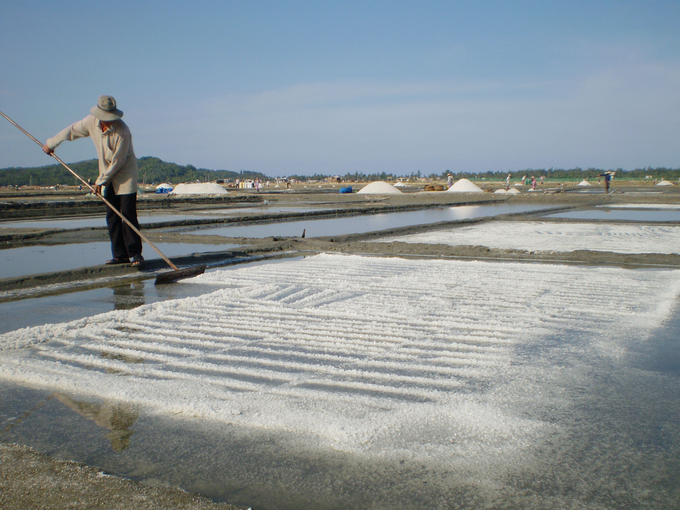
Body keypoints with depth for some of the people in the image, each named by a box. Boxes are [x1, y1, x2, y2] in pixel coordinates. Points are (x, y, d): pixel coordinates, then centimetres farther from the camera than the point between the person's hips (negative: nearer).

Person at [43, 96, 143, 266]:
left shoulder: (122, 130, -24)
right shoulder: (92, 122, -5)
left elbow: (118, 161, -19)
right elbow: (72, 130, 13)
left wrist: (100, 181, -13)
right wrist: (51, 144, 24)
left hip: (125, 172, -6)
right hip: (107, 173, 6)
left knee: (128, 214, -12)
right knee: (111, 216, 2)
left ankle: (135, 253, -8)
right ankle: (120, 255, 4)